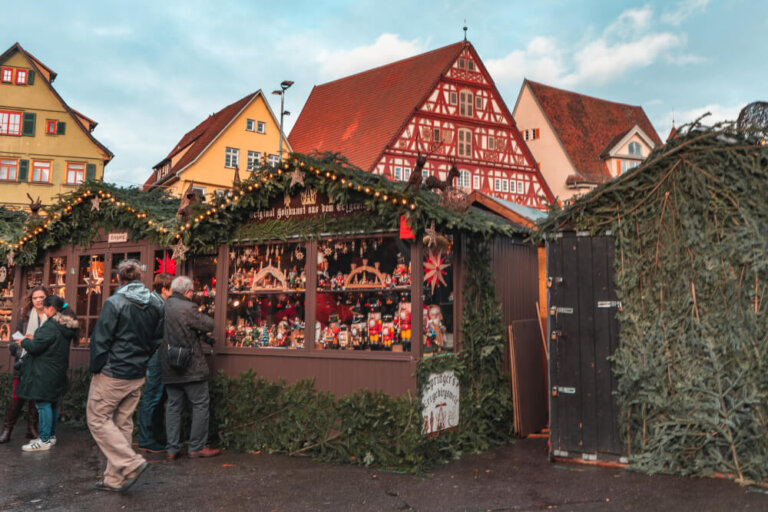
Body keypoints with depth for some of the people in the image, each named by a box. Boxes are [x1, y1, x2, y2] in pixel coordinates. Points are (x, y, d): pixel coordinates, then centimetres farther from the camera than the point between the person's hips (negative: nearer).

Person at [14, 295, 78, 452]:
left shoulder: (51, 326, -20)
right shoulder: (67, 326, 10)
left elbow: (35, 347, -20)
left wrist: (24, 342, 0)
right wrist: (33, 339, 17)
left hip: (45, 372, -10)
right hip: (58, 371, 10)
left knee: (43, 404, -4)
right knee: (53, 403, 16)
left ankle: (44, 440, -1)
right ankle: (51, 436, 24)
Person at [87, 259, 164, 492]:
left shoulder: (115, 303, -15)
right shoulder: (156, 304, 4)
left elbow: (101, 340, -14)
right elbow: (157, 339, 10)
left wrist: (95, 368, -2)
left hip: (112, 374, -7)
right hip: (138, 376, 7)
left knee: (97, 419, 5)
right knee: (123, 423, 13)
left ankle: (131, 463, -5)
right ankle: (115, 479, 18)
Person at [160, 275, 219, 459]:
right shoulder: (188, 308, -16)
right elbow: (209, 324, -10)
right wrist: (200, 315, 10)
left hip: (169, 368, 7)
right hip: (191, 367, -7)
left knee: (173, 406, 12)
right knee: (200, 405, 4)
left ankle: (171, 449, 14)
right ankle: (197, 447, 8)